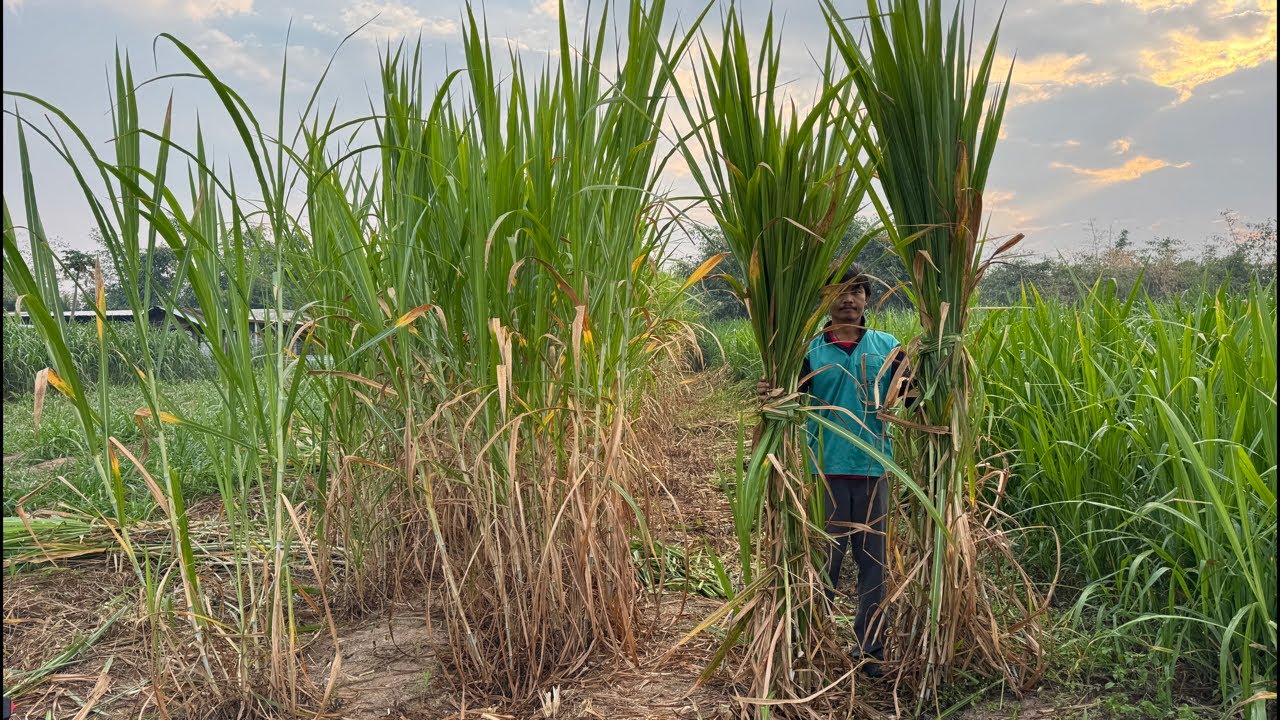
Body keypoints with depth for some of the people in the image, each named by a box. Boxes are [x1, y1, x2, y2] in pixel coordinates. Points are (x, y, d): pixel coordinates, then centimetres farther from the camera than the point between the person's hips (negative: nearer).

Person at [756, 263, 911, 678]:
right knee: (823, 559, 5)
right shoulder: (811, 350, 4)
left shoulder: (887, 347, 8)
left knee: (874, 559, 9)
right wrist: (769, 396, -24)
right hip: (826, 469, -1)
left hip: (874, 469, 2)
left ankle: (870, 648, 21)